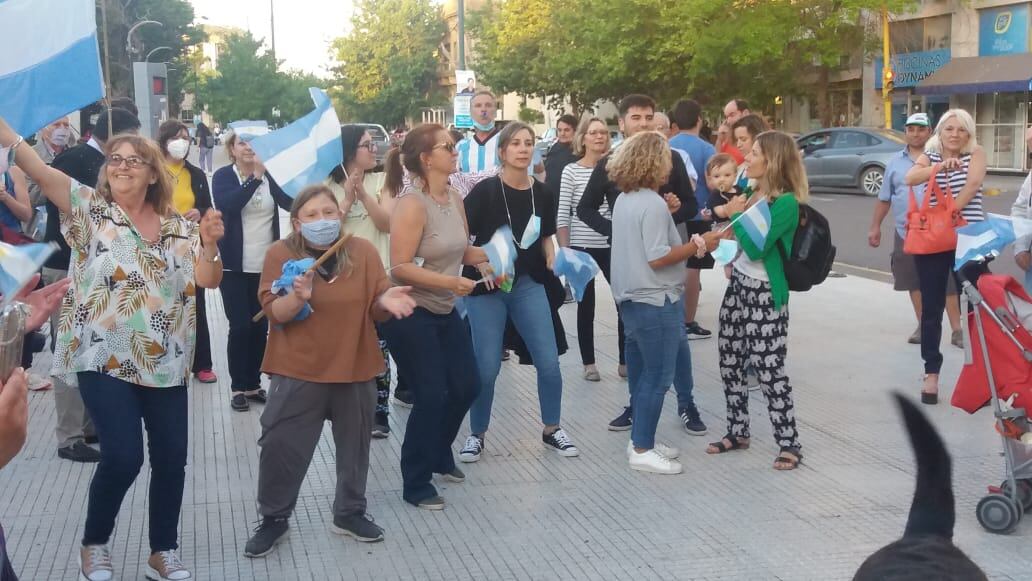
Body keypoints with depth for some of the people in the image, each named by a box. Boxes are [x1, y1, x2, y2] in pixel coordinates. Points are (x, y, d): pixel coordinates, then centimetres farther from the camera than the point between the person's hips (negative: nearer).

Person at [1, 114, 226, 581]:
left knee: (171, 458, 4)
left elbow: (209, 280, 4)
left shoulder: (178, 228, 9)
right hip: (105, 360, -4)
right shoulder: (90, 208, 1)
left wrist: (209, 243, -14)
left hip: (164, 364, 4)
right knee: (123, 456, -12)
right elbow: (39, 169, -13)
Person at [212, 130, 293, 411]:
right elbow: (228, 204, -24)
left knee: (260, 327, 7)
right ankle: (238, 387, 6)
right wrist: (256, 177, -33)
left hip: (266, 265, 3)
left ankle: (254, 384, 19)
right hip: (234, 265, -3)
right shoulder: (223, 176, -4)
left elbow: (291, 202, -9)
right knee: (240, 326, -4)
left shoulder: (270, 175, 4)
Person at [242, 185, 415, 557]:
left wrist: (385, 300, -21)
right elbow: (274, 314, -12)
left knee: (354, 446, 15)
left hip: (355, 369, 2)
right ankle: (273, 518, 20)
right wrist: (298, 296, -32)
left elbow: (375, 311, 2)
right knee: (281, 447, 2)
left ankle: (350, 513, 33)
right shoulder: (281, 254, -7)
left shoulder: (363, 251, -2)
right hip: (298, 372, -2)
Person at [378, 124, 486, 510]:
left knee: (466, 387, 14)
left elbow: (464, 250, 10)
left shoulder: (455, 197, 2)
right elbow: (400, 268, -26)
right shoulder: (412, 204, -22)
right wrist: (450, 282, -31)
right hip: (409, 314, -8)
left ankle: (440, 455, 39)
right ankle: (416, 484, 12)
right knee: (430, 396, -4)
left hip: (445, 312, 8)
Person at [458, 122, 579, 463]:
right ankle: (477, 435, 19)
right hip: (486, 288, -4)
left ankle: (552, 430, 21)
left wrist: (552, 258, -3)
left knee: (549, 362, 2)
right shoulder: (485, 191, -11)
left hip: (529, 285, 4)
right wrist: (480, 262, -25)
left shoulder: (542, 194, 2)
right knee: (486, 368, -1)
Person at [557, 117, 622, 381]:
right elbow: (562, 216, -5)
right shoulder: (571, 171, -4)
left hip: (612, 247, 2)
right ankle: (589, 363, 18)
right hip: (582, 249, -2)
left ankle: (626, 360, 14)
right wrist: (564, 250, -9)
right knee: (586, 306, 7)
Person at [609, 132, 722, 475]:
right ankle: (642, 451, 3)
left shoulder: (624, 200, 10)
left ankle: (640, 441, 24)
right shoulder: (653, 204, -18)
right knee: (658, 377, -2)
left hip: (632, 300, 10)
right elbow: (657, 258, -22)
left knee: (643, 374, 16)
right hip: (655, 302, -10)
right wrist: (698, 245, -14)